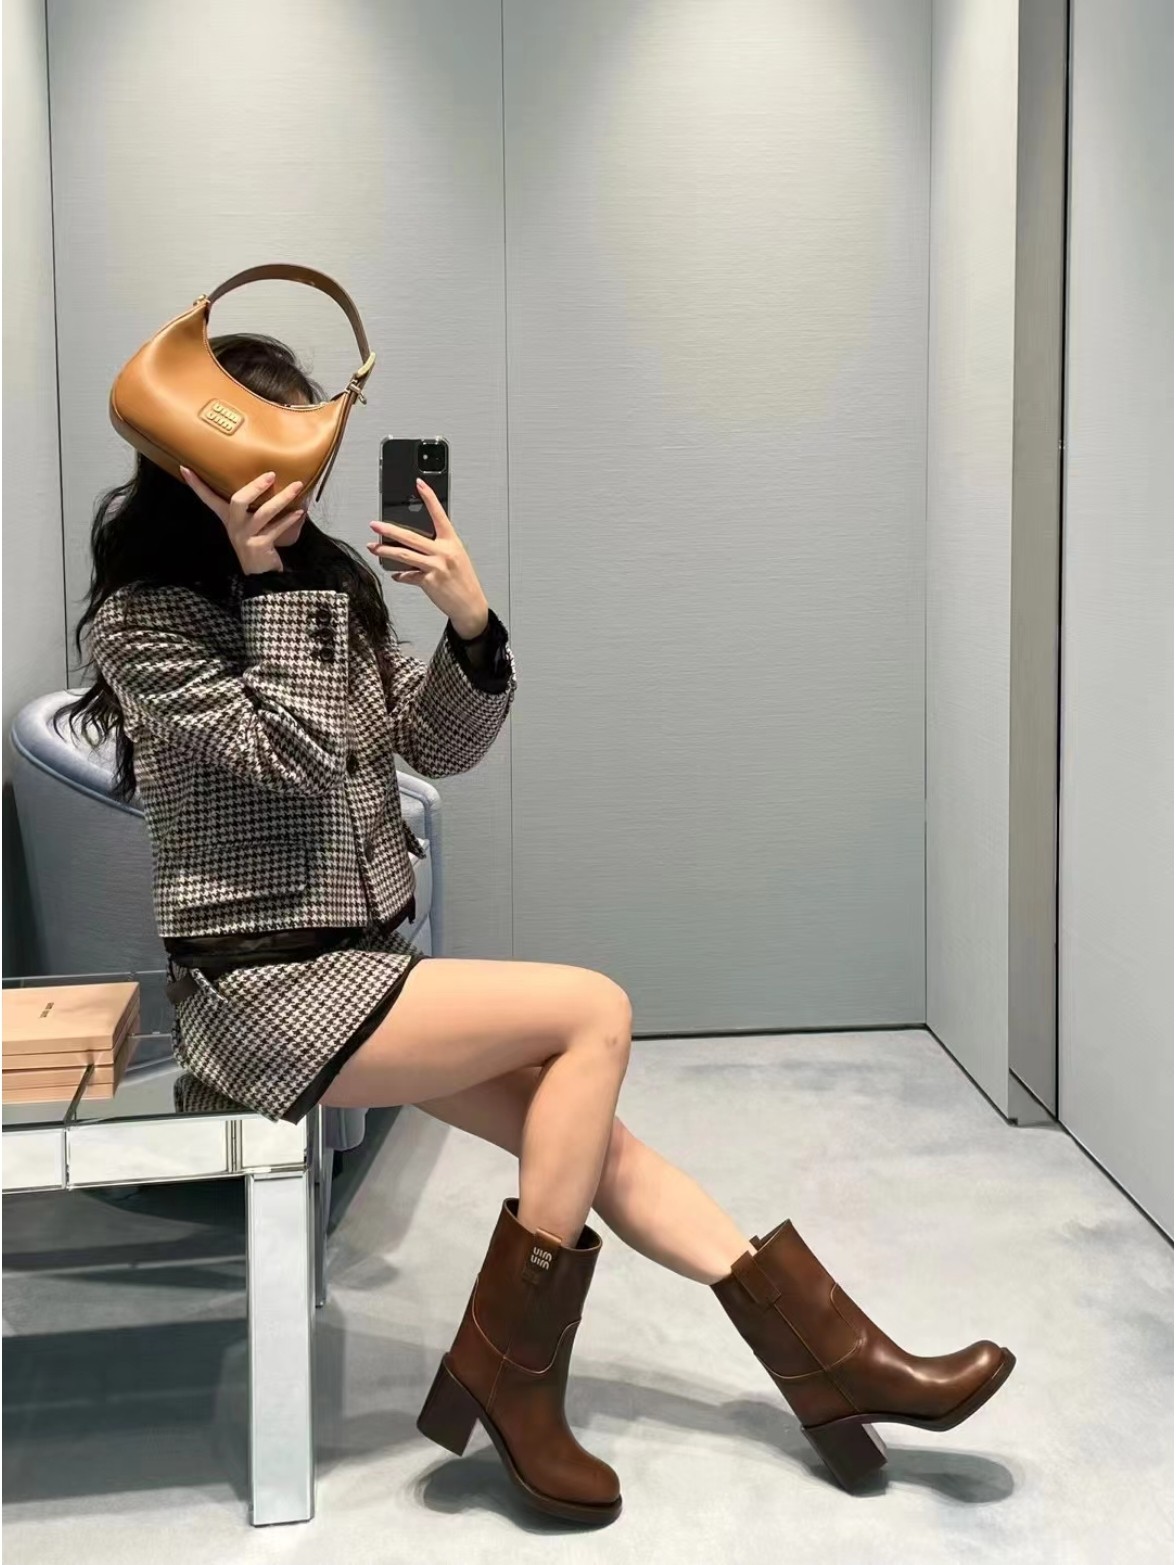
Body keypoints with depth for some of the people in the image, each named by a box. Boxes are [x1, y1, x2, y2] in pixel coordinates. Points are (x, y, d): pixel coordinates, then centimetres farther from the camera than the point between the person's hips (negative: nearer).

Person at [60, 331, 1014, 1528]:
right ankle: (507, 1376, -7)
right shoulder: (142, 618, -10)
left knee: (584, 1130, -4)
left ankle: (836, 1361, 2)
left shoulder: (328, 577, 7)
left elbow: (441, 747, 5)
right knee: (595, 1014, -15)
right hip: (260, 989, -6)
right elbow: (294, 758, -20)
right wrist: (264, 585, -17)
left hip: (351, 965, 6)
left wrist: (471, 625, -12)